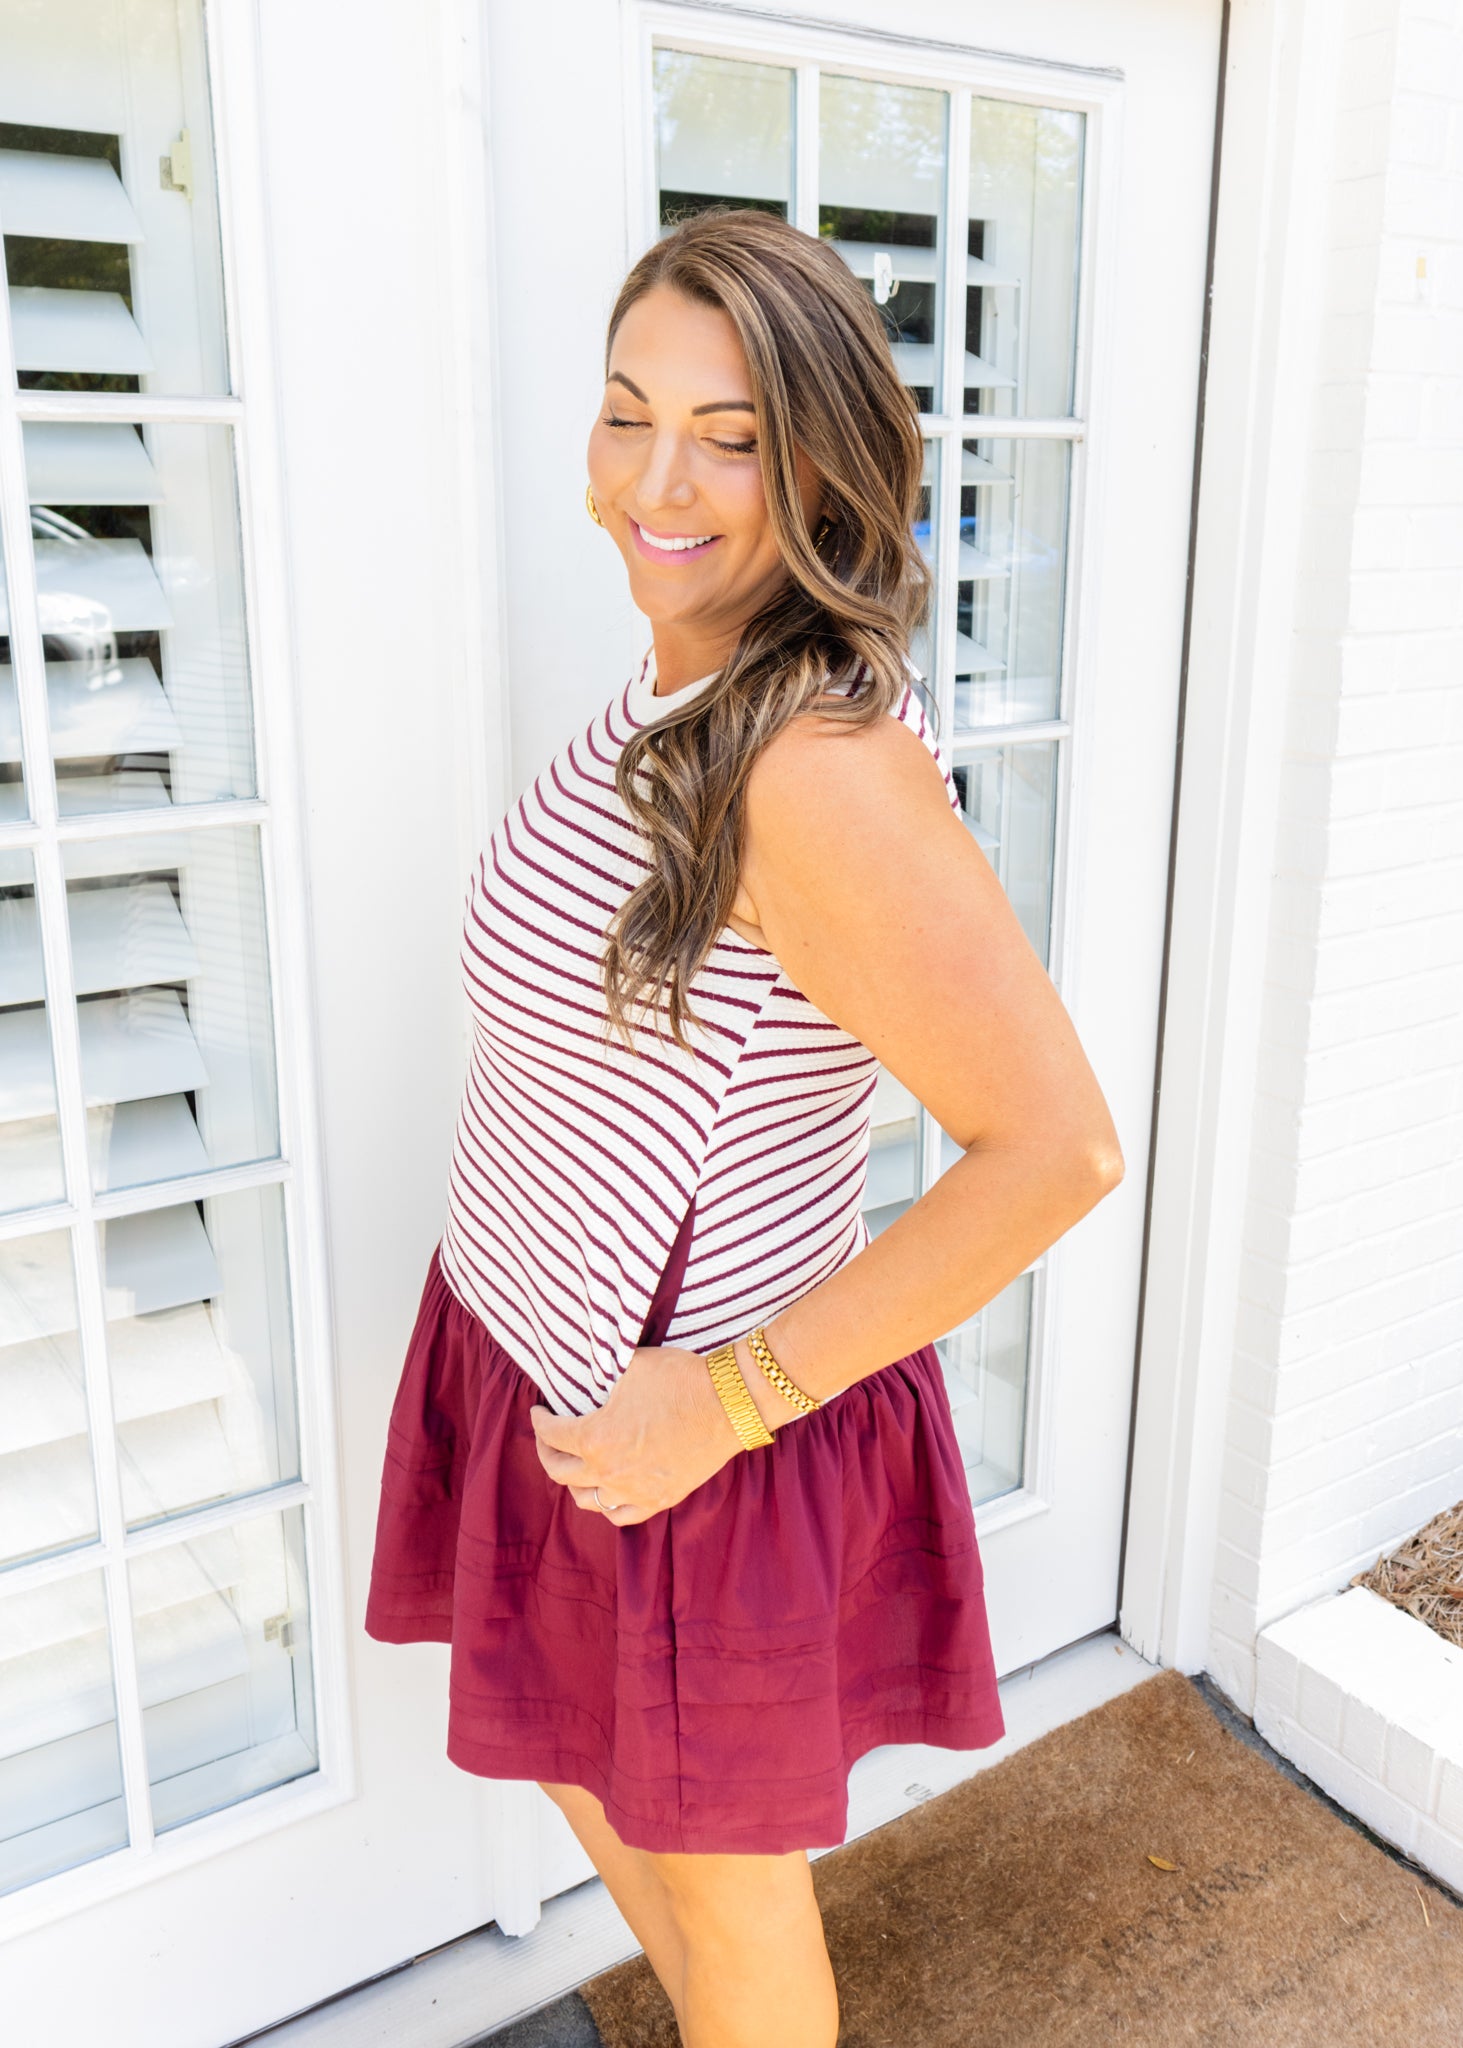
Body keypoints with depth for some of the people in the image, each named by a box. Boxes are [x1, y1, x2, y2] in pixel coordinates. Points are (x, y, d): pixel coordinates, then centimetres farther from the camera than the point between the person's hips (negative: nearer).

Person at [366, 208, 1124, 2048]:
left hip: (688, 1435, -9)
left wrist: (730, 1398, -23)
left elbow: (1057, 1149, -29)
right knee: (592, 1781, 31)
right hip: (537, 1363, 9)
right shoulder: (679, 691, 0)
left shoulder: (822, 767, -28)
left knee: (720, 1876, 19)